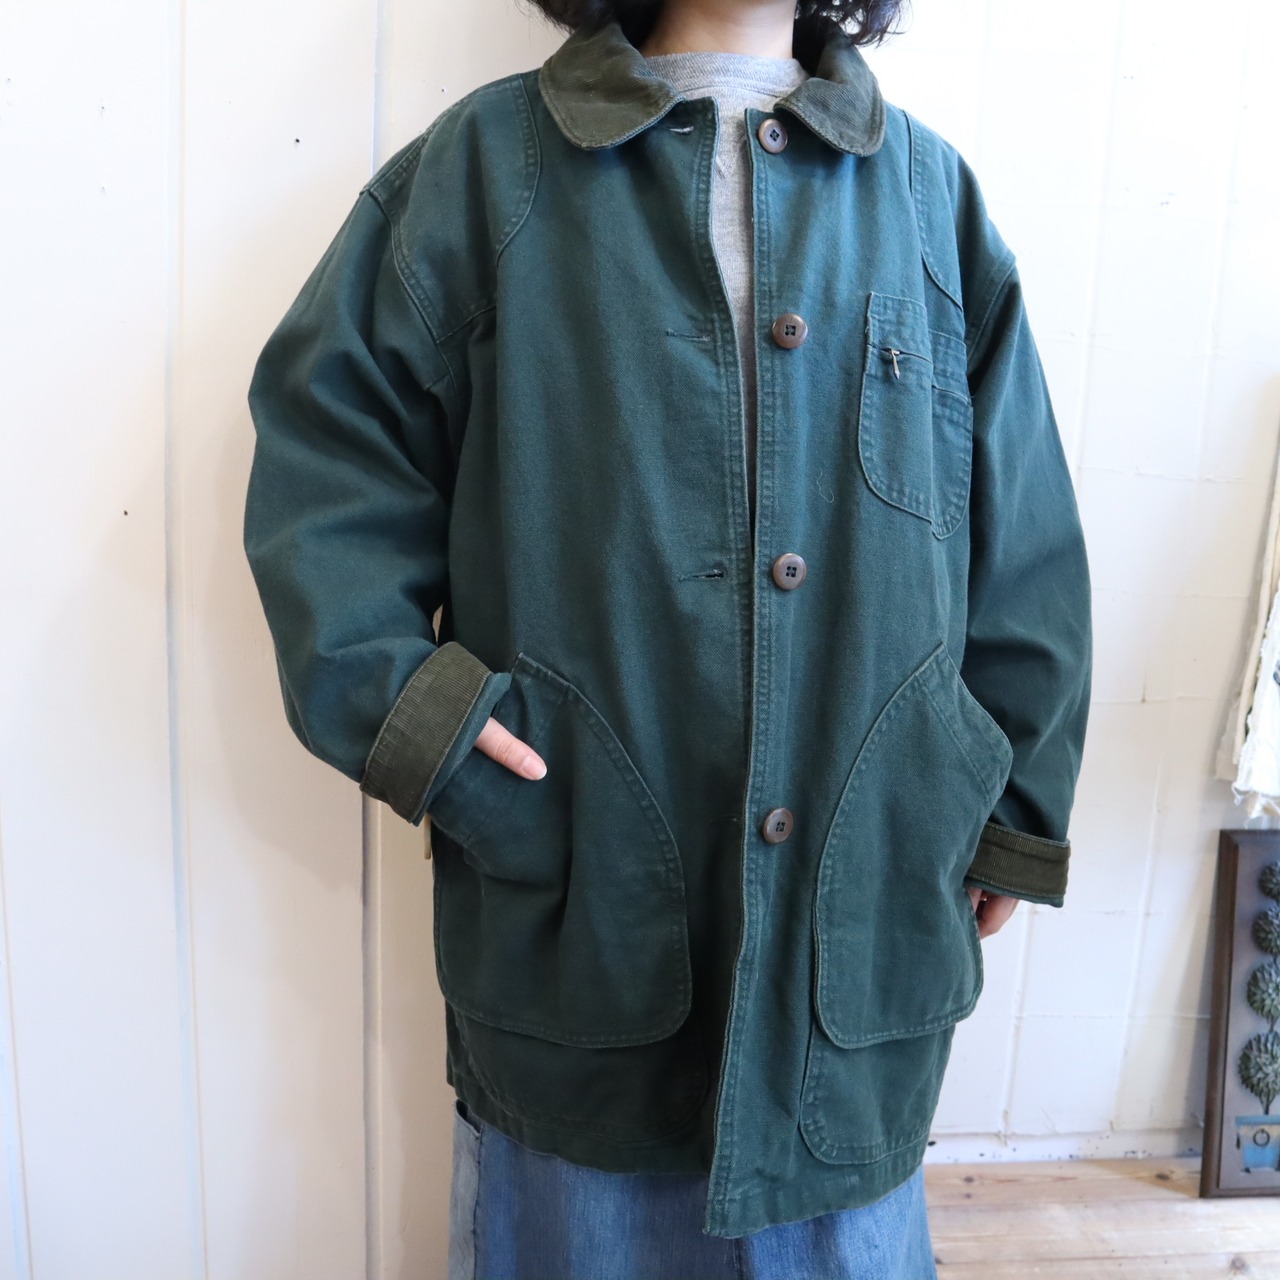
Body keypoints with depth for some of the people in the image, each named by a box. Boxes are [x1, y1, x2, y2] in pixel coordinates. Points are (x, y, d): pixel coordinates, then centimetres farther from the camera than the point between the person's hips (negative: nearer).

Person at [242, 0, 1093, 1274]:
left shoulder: (930, 190, 7)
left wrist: (1016, 811, 9)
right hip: (578, 893, -1)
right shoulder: (487, 160, 1)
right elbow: (329, 432, 0)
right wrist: (395, 703, -12)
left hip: (863, 896, 2)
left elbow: (1022, 537, 8)